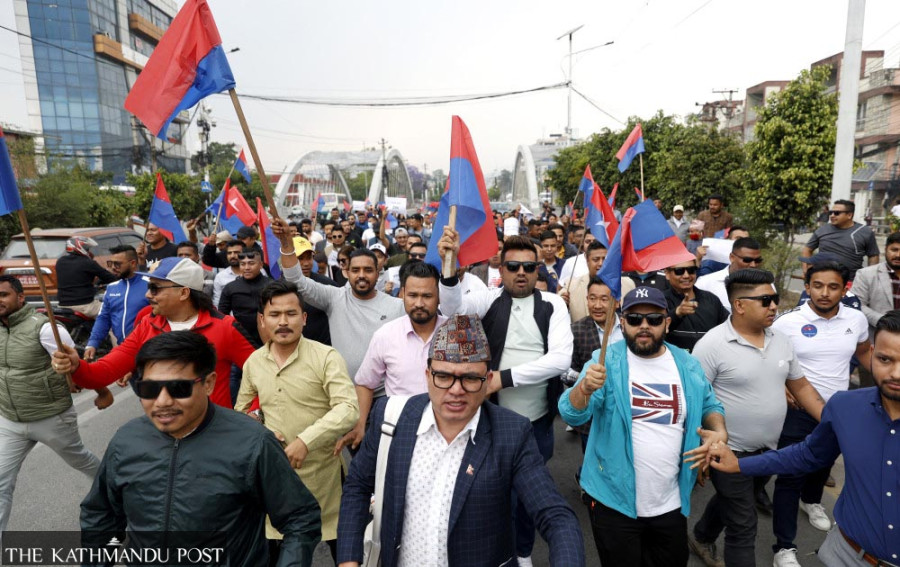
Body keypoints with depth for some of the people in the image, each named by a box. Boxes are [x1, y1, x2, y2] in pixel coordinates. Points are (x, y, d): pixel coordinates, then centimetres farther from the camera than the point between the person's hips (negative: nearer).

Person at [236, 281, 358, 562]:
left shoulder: (326, 357, -13)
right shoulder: (253, 362, 3)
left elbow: (348, 409, -21)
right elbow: (241, 410, 14)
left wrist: (306, 440, -28)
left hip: (322, 472, -4)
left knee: (342, 547, 11)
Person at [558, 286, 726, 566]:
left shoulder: (688, 365, 0)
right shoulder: (606, 361, -14)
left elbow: (709, 406, 14)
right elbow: (573, 415, -22)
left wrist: (719, 431, -7)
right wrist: (585, 387, -43)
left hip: (671, 504, 4)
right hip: (614, 502, -4)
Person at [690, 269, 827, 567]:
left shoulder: (781, 340, 0)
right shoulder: (711, 345, -21)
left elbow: (801, 386, 12)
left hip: (768, 450, 7)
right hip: (730, 452, -7)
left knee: (729, 502, 27)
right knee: (743, 526, 4)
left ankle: (701, 538, 53)